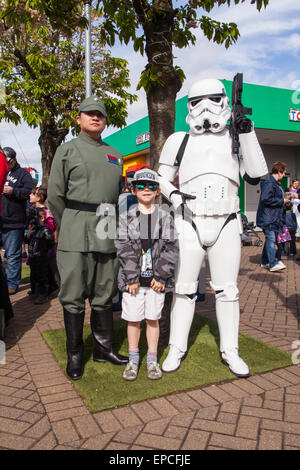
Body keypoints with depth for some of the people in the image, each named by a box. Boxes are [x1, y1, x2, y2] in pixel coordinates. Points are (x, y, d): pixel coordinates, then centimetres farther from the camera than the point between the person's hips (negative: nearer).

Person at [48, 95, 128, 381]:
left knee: (104, 295, 11)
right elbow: (55, 195, 1)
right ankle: (74, 354, 14)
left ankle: (103, 348, 24)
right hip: (76, 235, -4)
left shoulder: (114, 155, 18)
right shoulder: (67, 149, 4)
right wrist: (70, 229, 2)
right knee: (73, 296, 0)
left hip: (108, 234, 4)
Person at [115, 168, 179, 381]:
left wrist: (161, 276, -8)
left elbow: (171, 247, -1)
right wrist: (131, 278, -11)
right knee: (133, 319, 9)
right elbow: (123, 248, -4)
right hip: (132, 279, 0)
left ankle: (152, 359, 26)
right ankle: (133, 359, 26)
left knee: (153, 318, 10)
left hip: (156, 279, 0)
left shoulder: (165, 216, 3)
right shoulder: (126, 217, 1)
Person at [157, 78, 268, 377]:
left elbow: (256, 175, -2)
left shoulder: (236, 141, 9)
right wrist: (175, 195, -9)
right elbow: (162, 178, 12)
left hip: (226, 225, 1)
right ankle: (177, 349, 19)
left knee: (227, 290, 6)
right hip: (189, 225, -1)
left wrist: (247, 133, -7)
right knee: (184, 289, 5)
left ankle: (230, 351, 21)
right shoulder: (179, 141, 6)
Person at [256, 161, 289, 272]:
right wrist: (282, 201, -15)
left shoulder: (276, 184, 18)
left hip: (274, 217, 10)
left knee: (270, 239, 13)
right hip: (268, 217, -10)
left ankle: (265, 261, 21)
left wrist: (284, 199, 12)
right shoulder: (269, 183, -14)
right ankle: (273, 264, -16)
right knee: (271, 239, -14)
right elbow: (266, 199, -24)